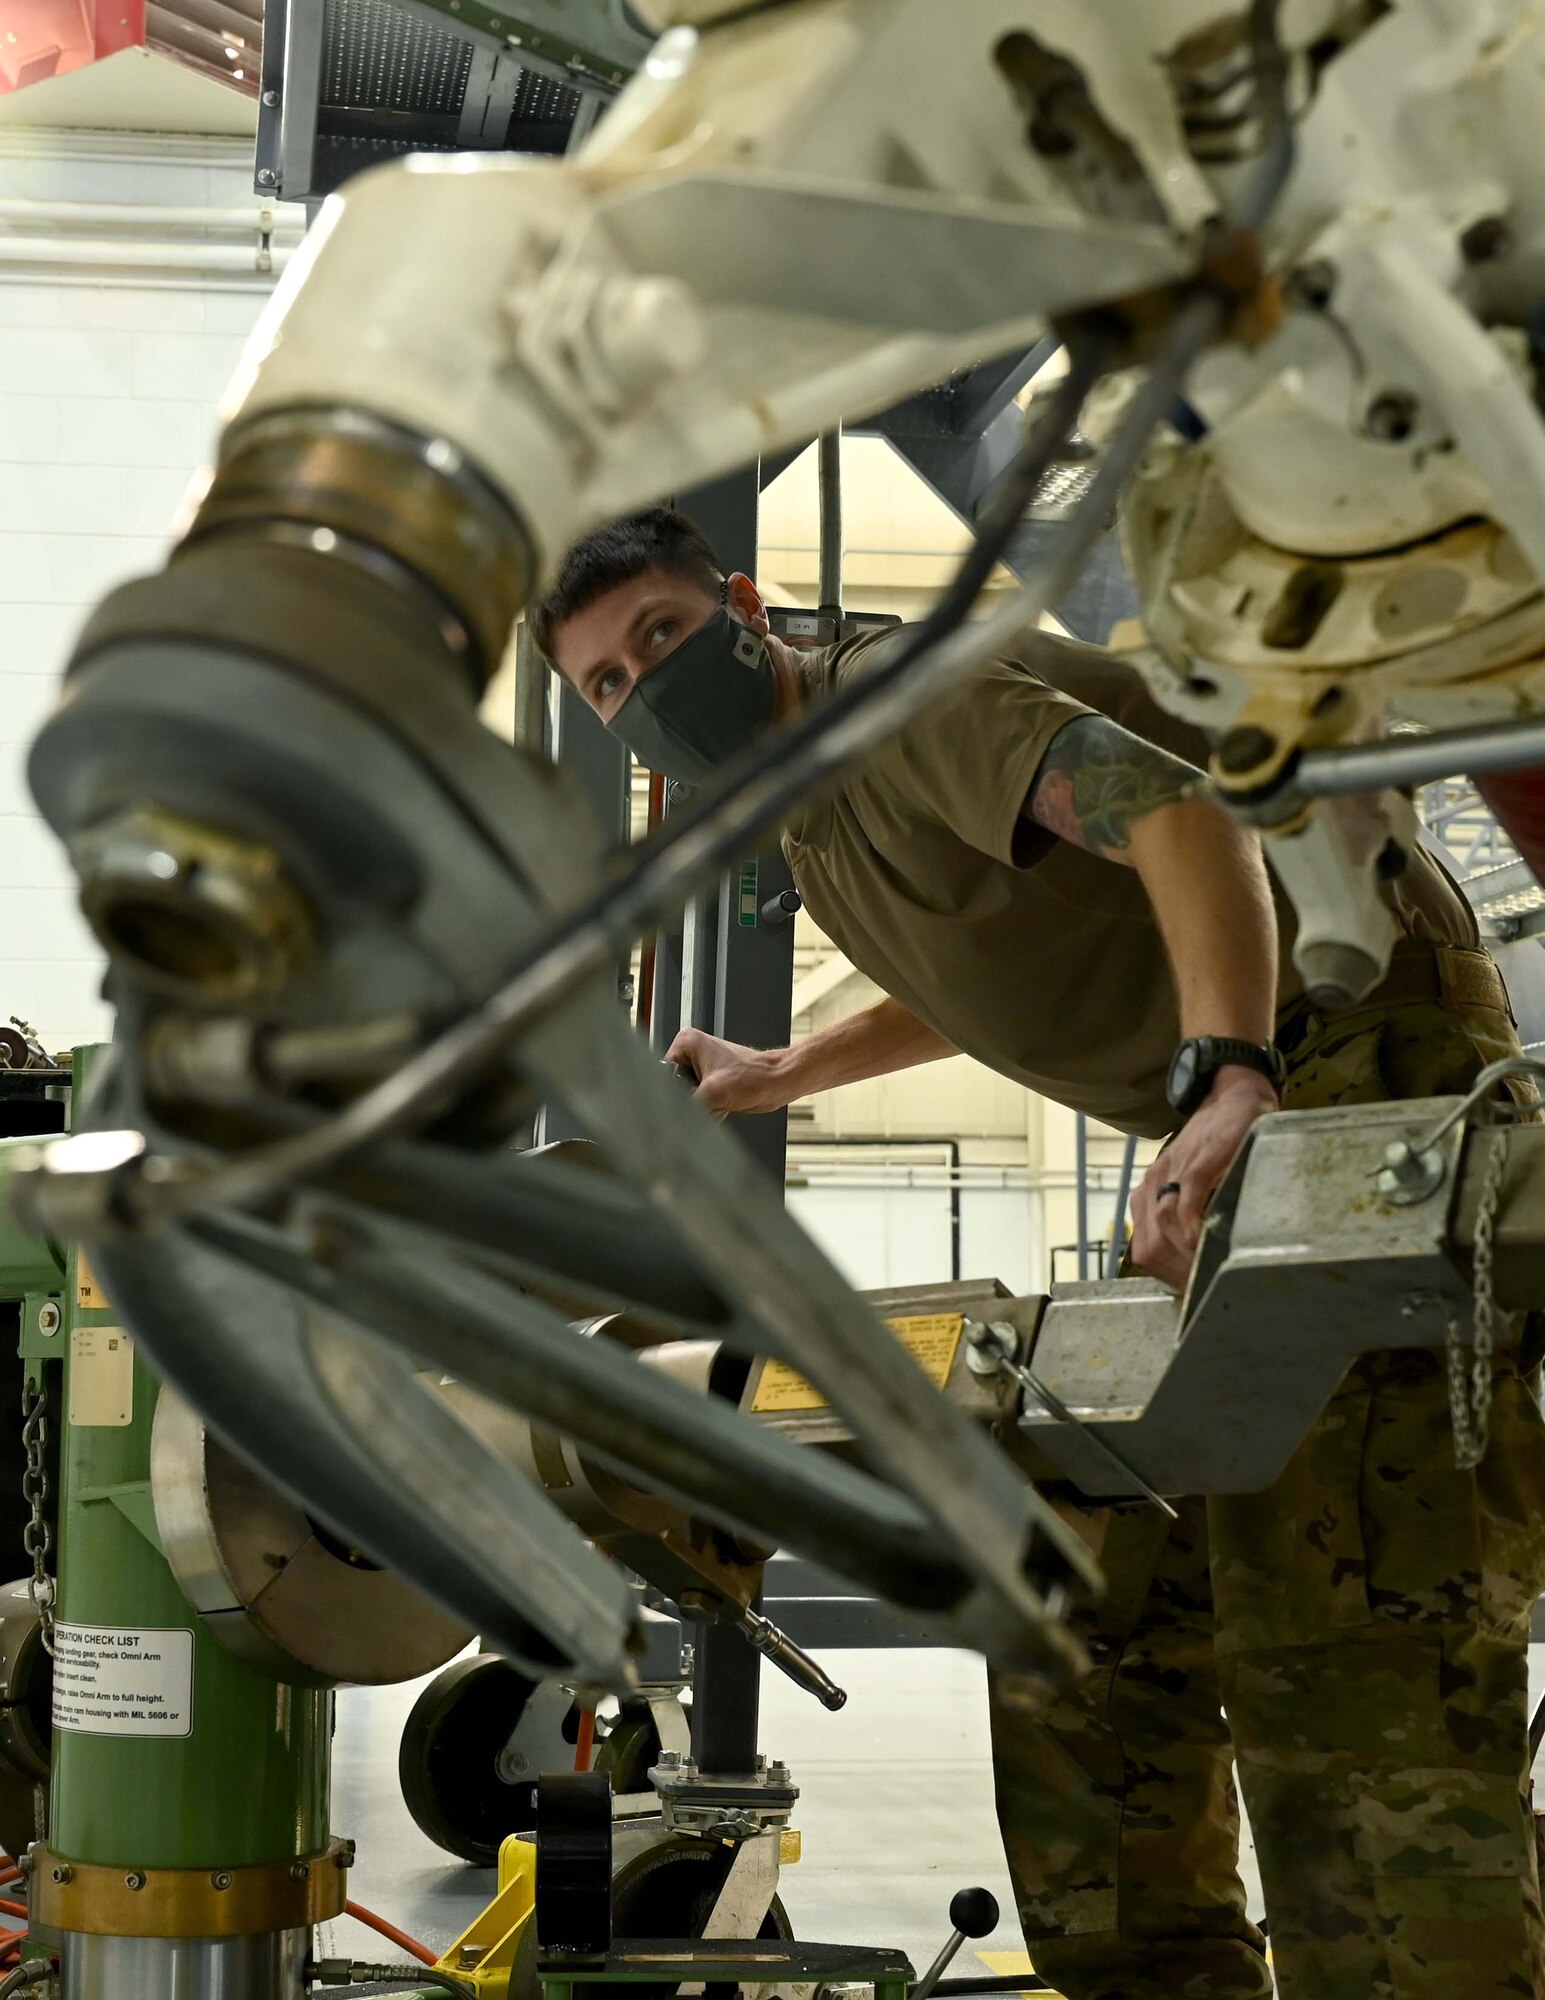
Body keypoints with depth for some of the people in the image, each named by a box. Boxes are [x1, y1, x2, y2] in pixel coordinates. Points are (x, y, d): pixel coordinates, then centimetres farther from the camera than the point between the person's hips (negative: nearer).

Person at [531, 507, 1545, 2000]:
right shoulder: (814, 838, 18)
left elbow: (1168, 808, -29)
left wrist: (1225, 1072, -42)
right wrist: (789, 1074, 36)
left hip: (1363, 1051, -10)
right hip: (1239, 1136, 10)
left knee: (1350, 1641, -18)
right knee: (1101, 1595, 12)